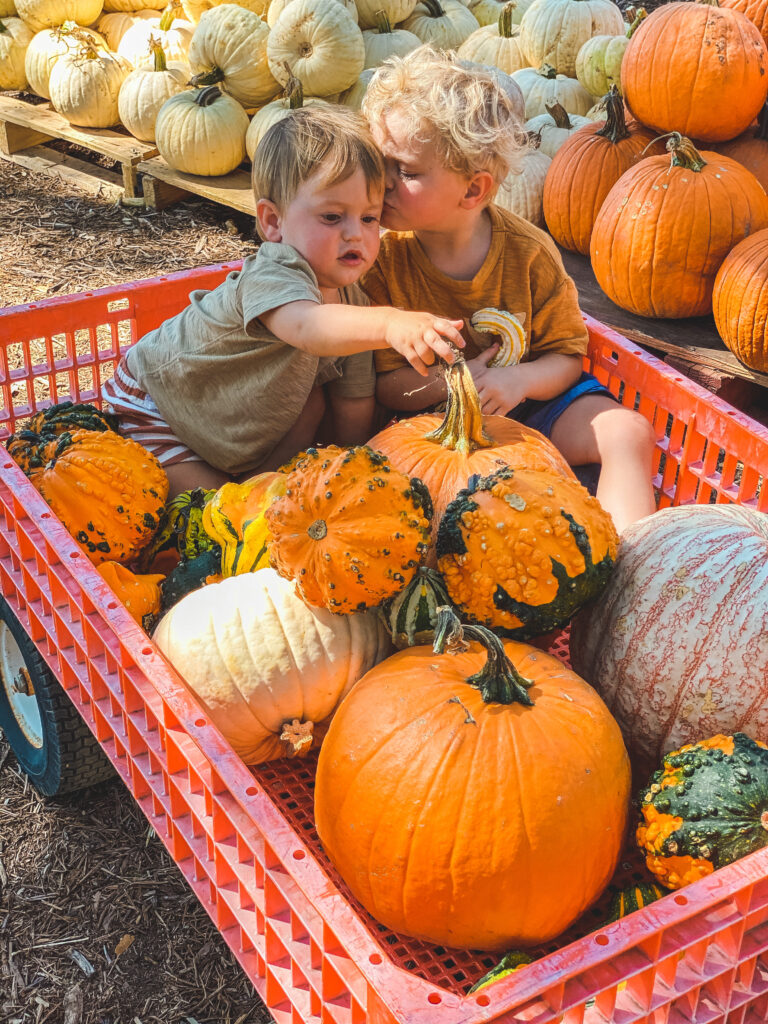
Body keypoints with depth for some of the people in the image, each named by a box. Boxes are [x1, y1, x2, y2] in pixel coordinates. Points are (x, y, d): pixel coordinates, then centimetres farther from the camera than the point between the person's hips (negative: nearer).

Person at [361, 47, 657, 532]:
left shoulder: (528, 251, -10)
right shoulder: (381, 256, -12)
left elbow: (566, 356, -2)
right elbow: (378, 381, -10)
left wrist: (519, 380, -25)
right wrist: (447, 383, -29)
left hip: (525, 402, 2)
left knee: (628, 432, -18)